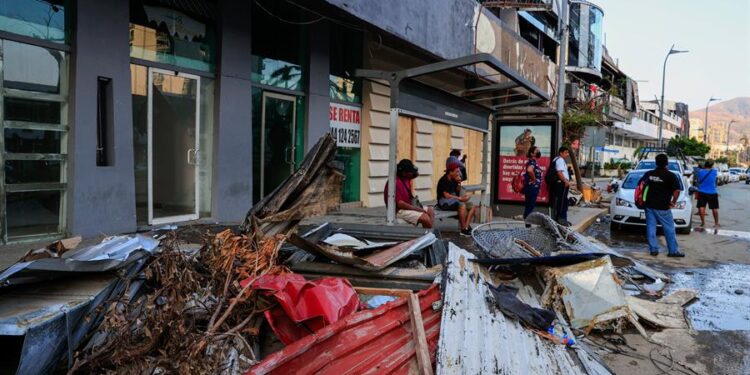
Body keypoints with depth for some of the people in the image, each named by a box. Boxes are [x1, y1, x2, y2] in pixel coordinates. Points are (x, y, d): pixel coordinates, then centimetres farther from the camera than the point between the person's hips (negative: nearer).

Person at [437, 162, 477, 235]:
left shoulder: (454, 180, 9)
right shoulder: (444, 180, -15)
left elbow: (457, 193, 12)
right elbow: (446, 195, -23)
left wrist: (459, 183, -4)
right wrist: (460, 198, -25)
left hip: (454, 200, 9)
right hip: (444, 202, -9)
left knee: (472, 206, -4)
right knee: (462, 205, -33)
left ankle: (466, 227, -17)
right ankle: (463, 229, -25)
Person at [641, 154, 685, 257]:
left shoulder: (648, 174, 5)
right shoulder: (671, 176, -8)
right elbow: (677, 190, -15)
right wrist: (673, 202, -2)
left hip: (649, 205, 4)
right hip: (663, 207, -4)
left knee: (651, 227, 7)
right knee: (669, 229, 6)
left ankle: (653, 249, 8)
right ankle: (673, 251, 9)